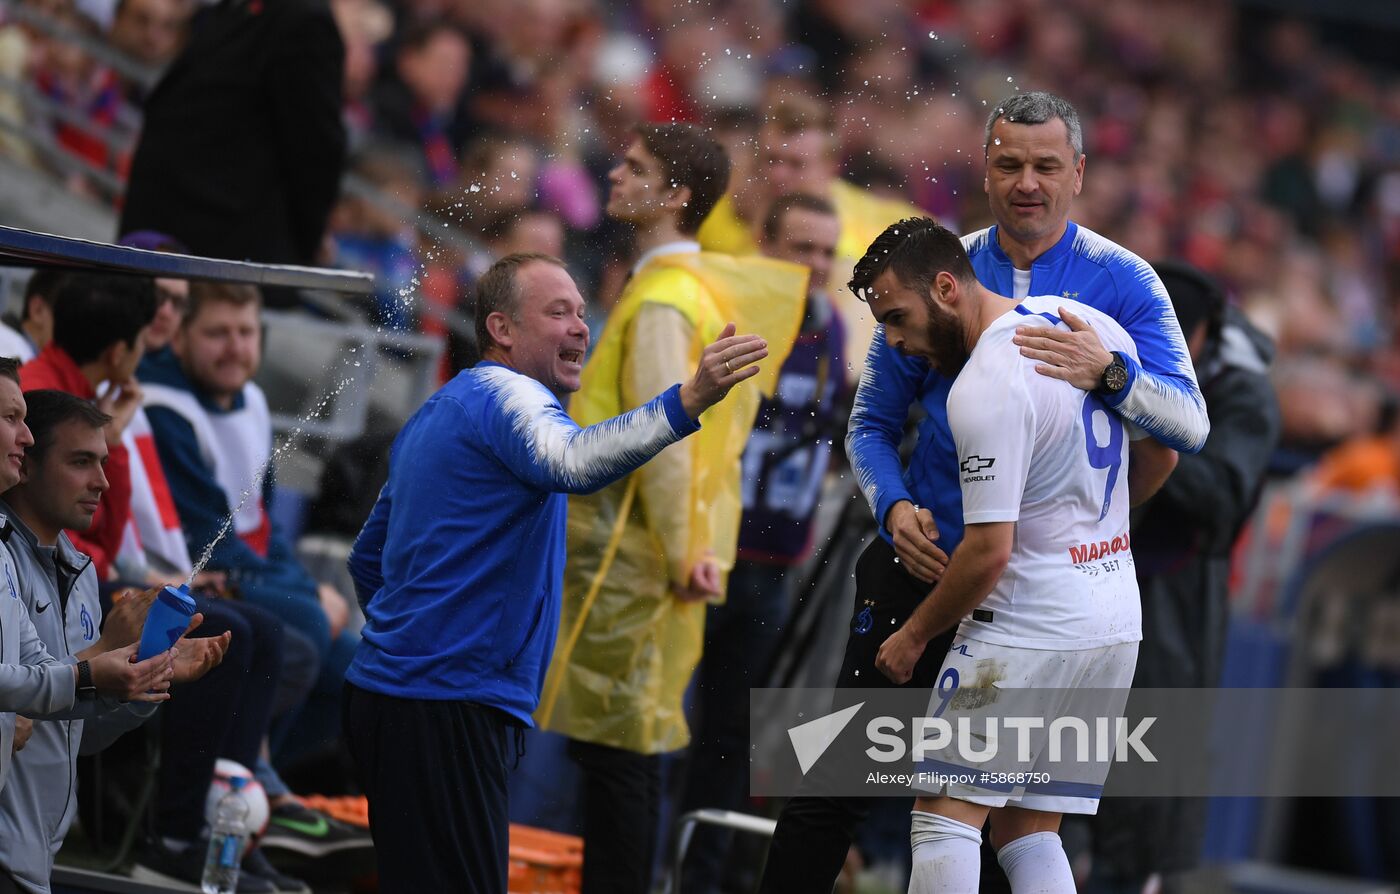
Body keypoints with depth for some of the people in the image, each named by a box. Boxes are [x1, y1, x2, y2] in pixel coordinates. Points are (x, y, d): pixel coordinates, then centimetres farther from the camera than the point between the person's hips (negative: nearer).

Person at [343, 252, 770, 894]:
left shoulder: (437, 414, 22)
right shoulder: (504, 395, -10)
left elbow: (368, 558, 29)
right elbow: (571, 462, -34)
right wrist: (688, 402, -46)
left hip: (389, 692, 11)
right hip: (445, 709, -11)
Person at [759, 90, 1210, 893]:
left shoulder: (1122, 282, -3)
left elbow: (1189, 426, -14)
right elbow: (873, 421, 8)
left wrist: (1110, 373, -33)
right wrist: (894, 507, -12)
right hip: (921, 566, 1)